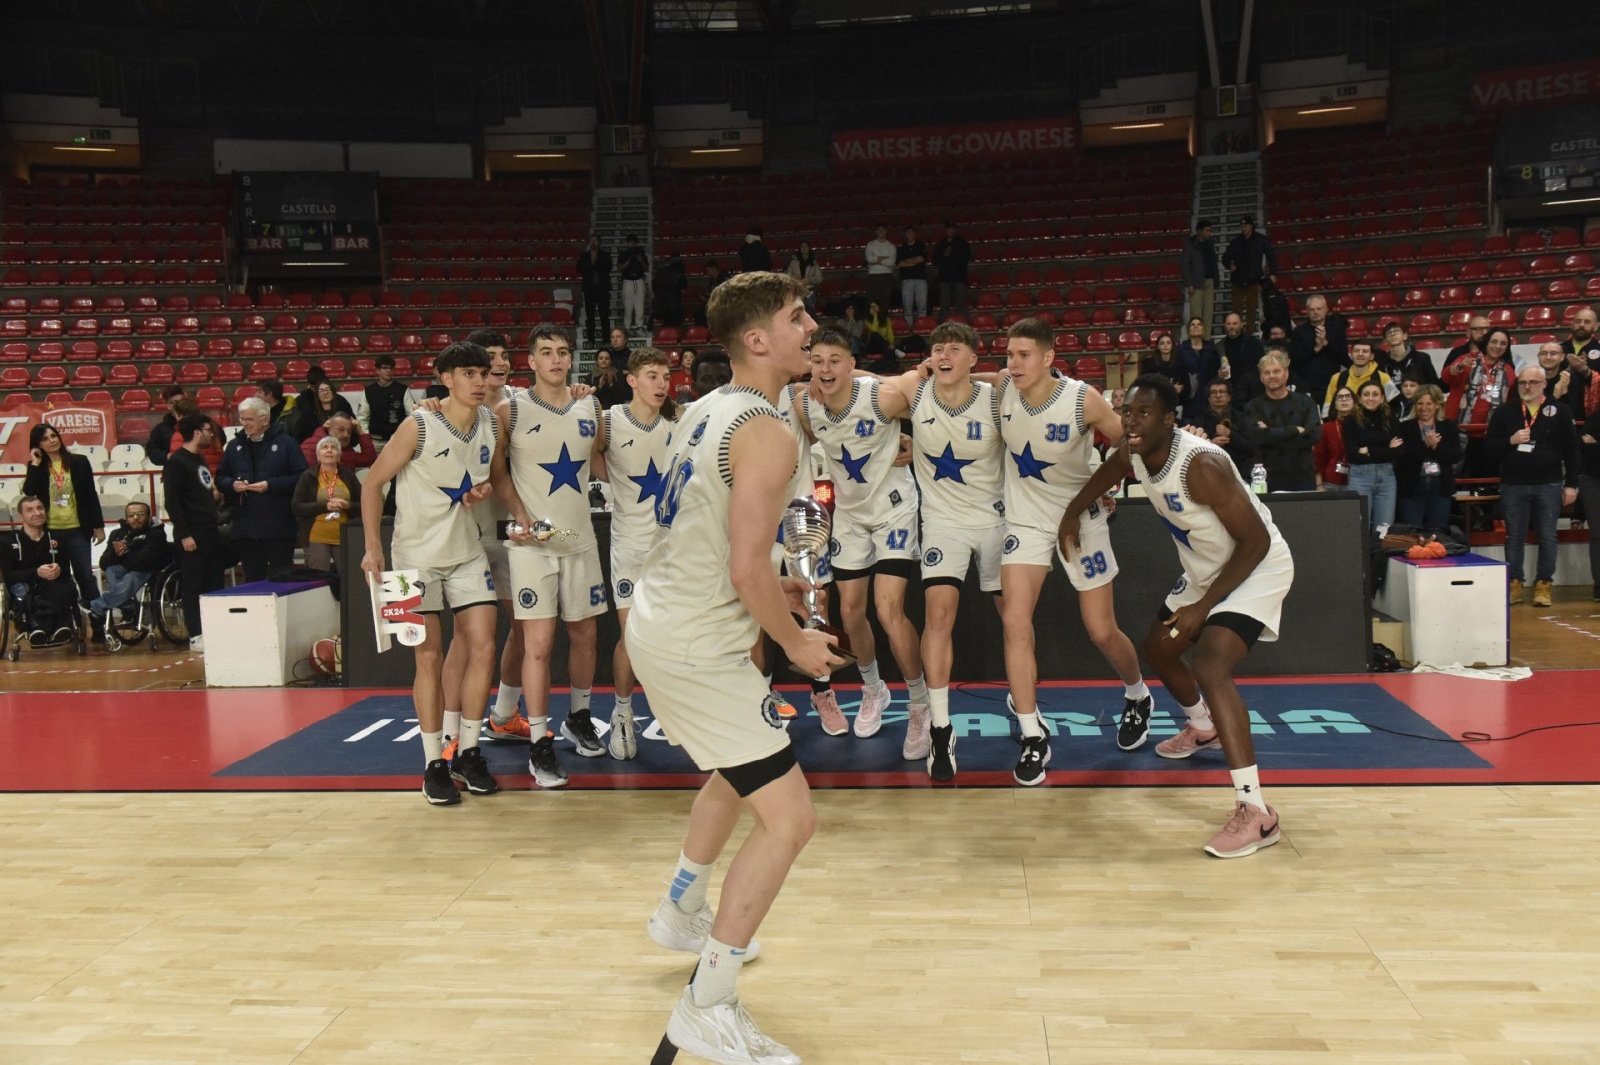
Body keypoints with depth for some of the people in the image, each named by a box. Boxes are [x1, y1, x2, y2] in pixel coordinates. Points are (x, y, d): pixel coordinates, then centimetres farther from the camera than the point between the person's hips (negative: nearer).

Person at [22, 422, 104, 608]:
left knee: (85, 576, -3)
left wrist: (98, 525, 1)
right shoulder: (37, 468, 5)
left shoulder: (79, 462, 2)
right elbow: (29, 493, -11)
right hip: (50, 532, 1)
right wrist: (35, 465, -10)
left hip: (77, 530, -1)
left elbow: (91, 495, 3)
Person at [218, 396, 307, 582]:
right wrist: (232, 484, -3)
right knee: (253, 578, 9)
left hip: (278, 526, -4)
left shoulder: (285, 443, -1)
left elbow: (301, 477, -7)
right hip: (245, 529, 4)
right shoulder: (234, 446, 13)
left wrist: (270, 485, -15)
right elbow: (220, 478, 20)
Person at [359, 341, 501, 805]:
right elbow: (373, 483, -11)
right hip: (417, 555, -5)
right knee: (430, 658, -2)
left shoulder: (490, 424, -1)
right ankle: (433, 764, 8)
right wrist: (373, 548, -16)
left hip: (466, 553, 5)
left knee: (483, 649, 0)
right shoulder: (419, 426, -17)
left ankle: (467, 753, 14)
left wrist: (484, 488, -6)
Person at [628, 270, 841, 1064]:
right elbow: (748, 570, -24)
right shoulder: (767, 434, -20)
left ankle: (681, 915, 49)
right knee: (789, 816, -6)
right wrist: (795, 642, -7)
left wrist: (767, 588, 21)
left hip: (659, 621, 10)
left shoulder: (710, 410, 9)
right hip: (700, 648, -10)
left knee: (736, 774, 30)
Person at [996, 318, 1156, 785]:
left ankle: (1138, 697, 38)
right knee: (1015, 621, -14)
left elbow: (1129, 441, -6)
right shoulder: (1002, 388, -13)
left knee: (1102, 631, 5)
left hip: (1081, 517, -2)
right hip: (1026, 518, 2)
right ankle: (1033, 737, -2)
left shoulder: (1083, 400, -21)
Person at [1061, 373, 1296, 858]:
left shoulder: (1202, 465, -32)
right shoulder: (1131, 457, -9)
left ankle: (1256, 813, -27)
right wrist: (1072, 515, 21)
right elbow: (1104, 475, 18)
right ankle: (1203, 729, 53)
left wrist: (1203, 608, -28)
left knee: (1210, 667, -28)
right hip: (1205, 571, 9)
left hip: (1257, 568, -9)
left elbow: (1255, 542, -28)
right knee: (1157, 647, 23)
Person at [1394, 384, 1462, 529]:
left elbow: (1457, 456, -2)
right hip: (1412, 488, -2)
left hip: (1440, 488, 2)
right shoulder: (1405, 427, 1)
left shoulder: (1449, 427, 8)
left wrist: (1436, 447, -16)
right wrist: (1425, 445, -19)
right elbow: (1401, 458, -10)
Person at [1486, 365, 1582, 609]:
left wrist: (1571, 484, -1)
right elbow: (1488, 448, 4)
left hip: (1549, 486, -1)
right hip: (1512, 486, 1)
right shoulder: (1504, 412, 5)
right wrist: (1510, 441, -15)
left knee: (1547, 537, 4)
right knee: (1514, 537, 6)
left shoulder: (1560, 411, 3)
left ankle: (1543, 585, 11)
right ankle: (1514, 584, 13)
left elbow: (1571, 450, 2)